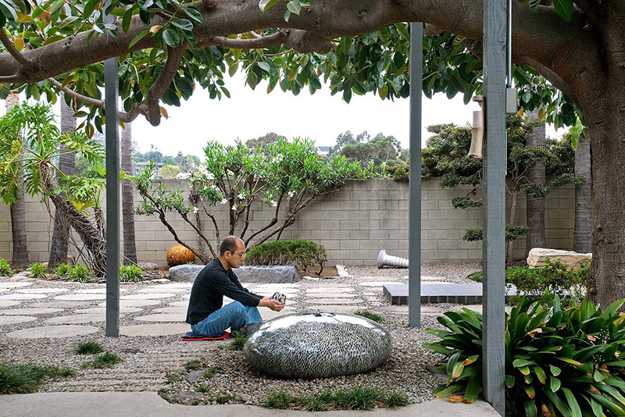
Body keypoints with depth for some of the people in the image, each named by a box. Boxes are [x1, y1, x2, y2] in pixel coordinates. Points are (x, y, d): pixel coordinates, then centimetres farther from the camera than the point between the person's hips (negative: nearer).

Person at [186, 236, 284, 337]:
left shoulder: (226, 270, 7)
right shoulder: (214, 273, -24)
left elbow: (243, 292, 8)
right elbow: (238, 295, -25)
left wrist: (265, 299, -7)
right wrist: (266, 304, -19)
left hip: (211, 316, 10)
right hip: (200, 325, -10)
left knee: (249, 304, 4)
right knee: (237, 306, -29)